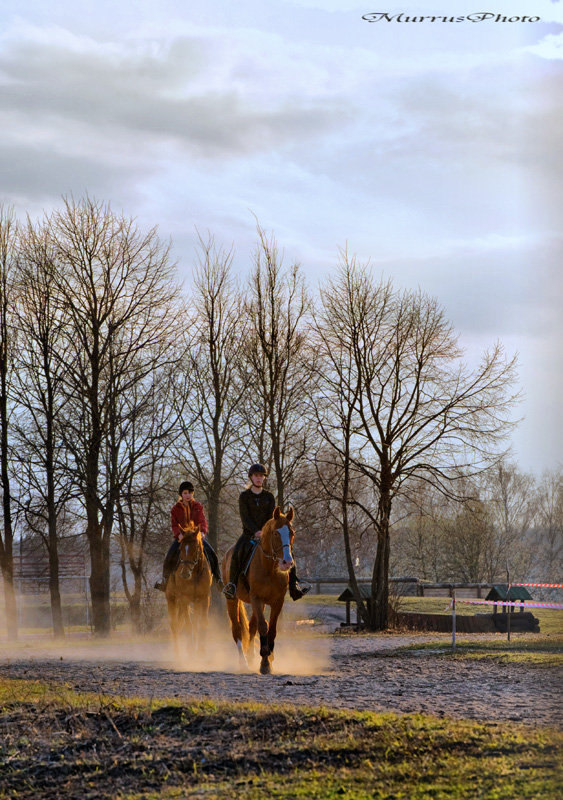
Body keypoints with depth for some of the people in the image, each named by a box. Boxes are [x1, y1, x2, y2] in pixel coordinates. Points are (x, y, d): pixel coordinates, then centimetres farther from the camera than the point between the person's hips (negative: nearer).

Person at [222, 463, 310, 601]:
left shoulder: (269, 496, 9)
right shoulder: (244, 496, 2)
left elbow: (272, 517, 1)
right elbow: (245, 517, -8)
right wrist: (255, 531, -22)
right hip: (249, 533, -3)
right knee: (237, 552, -31)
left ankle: (294, 586, -5)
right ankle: (232, 584, -24)